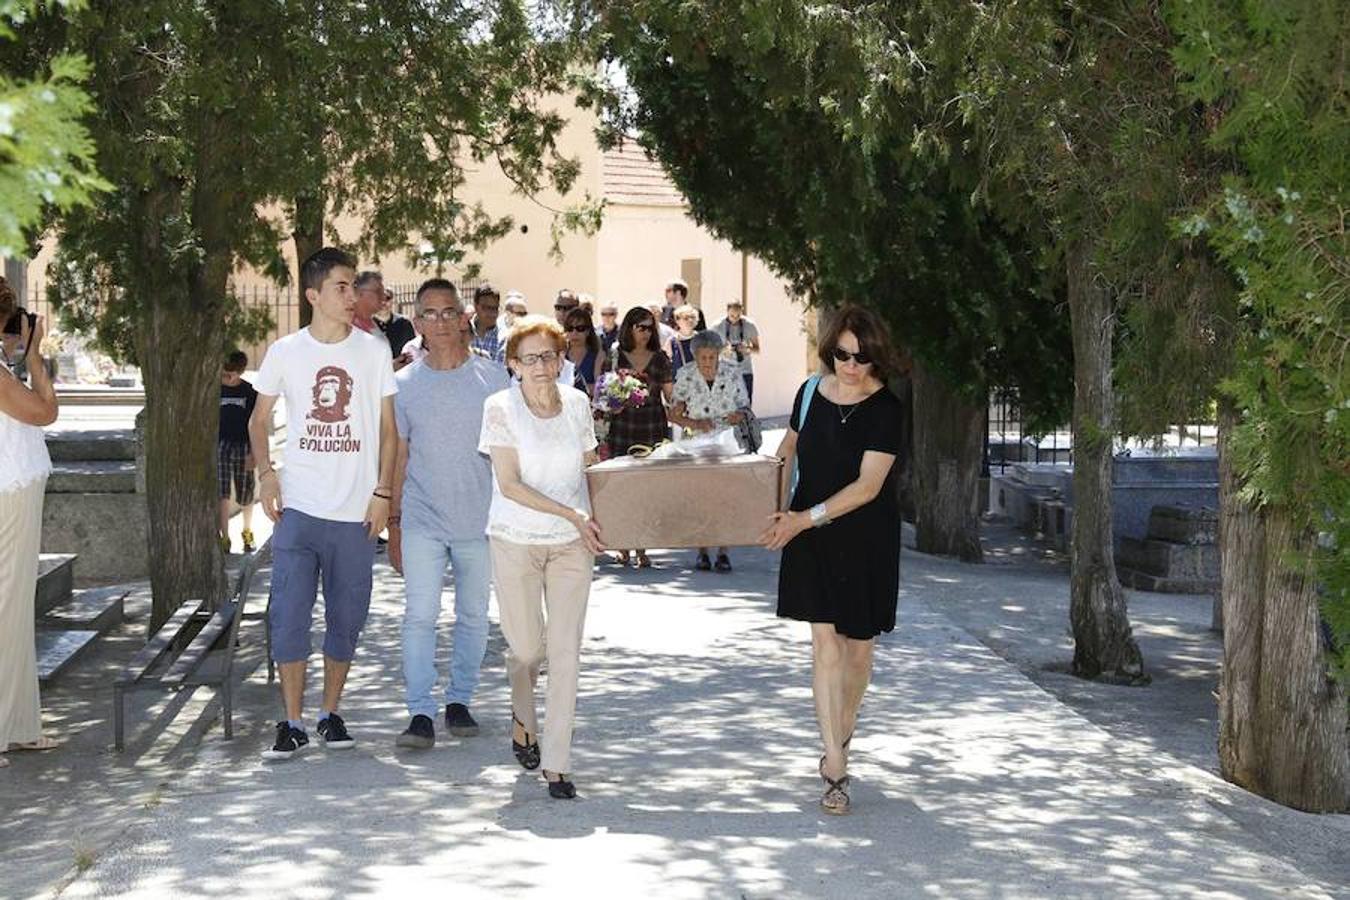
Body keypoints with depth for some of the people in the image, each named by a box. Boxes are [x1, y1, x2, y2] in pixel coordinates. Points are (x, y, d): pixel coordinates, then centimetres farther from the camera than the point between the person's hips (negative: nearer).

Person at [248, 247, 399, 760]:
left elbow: (388, 430, 6)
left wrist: (383, 493, -1)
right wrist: (265, 473, -3)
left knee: (346, 619, 8)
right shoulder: (285, 353, 2)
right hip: (297, 506, -1)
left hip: (355, 511, 1)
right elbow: (259, 419, 13)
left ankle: (330, 713, 24)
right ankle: (292, 723, 6)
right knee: (288, 617, -4)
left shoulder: (374, 351, 3)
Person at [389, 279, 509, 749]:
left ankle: (459, 701, 23)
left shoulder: (492, 377, 1)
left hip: (480, 518, 1)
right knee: (420, 616, -9)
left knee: (473, 615, 9)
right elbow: (398, 456, 8)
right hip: (423, 520, -1)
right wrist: (394, 521, 6)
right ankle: (421, 714, -7)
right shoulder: (404, 384, 2)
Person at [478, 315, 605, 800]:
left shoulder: (577, 403, 4)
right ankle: (523, 718, 38)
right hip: (516, 540, -2)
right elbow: (510, 484, -13)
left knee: (566, 652, -4)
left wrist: (593, 519, -1)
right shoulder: (501, 407, -7)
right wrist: (572, 514, -18)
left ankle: (557, 763, 2)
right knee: (526, 647, 5)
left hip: (572, 542, 2)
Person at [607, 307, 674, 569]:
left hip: (652, 428, 1)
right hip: (622, 427, -1)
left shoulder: (660, 358, 9)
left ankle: (641, 549, 2)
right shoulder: (616, 357, 5)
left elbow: (670, 395, 8)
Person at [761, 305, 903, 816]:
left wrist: (806, 518, -22)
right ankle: (835, 766, -6)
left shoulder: (884, 409, -13)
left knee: (857, 647, 9)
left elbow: (868, 485, -19)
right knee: (824, 643, -6)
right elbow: (792, 440, 21)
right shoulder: (811, 392, 0)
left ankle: (841, 739, 34)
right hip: (812, 541, 2)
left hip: (867, 541, -2)